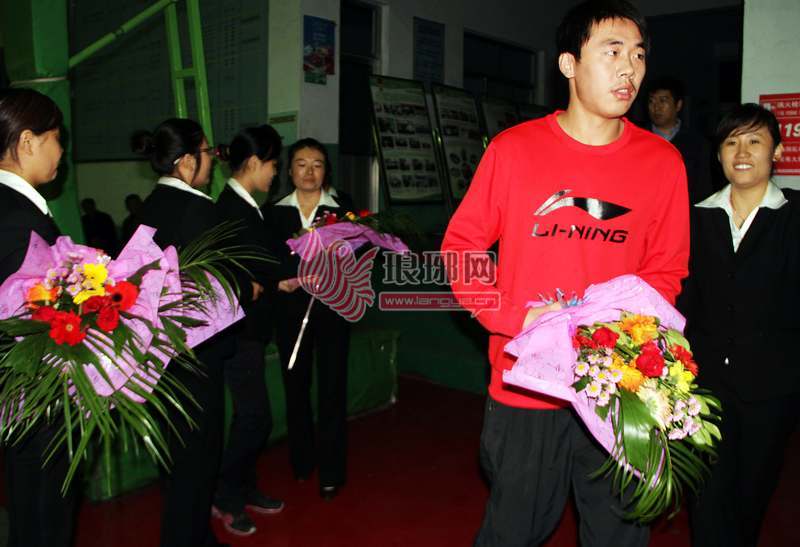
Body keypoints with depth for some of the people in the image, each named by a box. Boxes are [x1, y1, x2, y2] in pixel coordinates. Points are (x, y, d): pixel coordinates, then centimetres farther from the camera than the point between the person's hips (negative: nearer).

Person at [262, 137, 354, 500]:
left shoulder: (341, 211, 1)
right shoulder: (274, 212, 5)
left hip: (330, 309, -2)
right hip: (290, 310, 2)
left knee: (331, 391, 0)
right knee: (295, 388, 12)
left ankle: (331, 472, 12)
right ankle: (301, 461, 30)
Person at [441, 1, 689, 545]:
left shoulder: (663, 161, -1)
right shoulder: (513, 149, -5)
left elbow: (667, 270, 6)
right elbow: (460, 247, -1)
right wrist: (518, 318, -13)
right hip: (525, 384, -1)